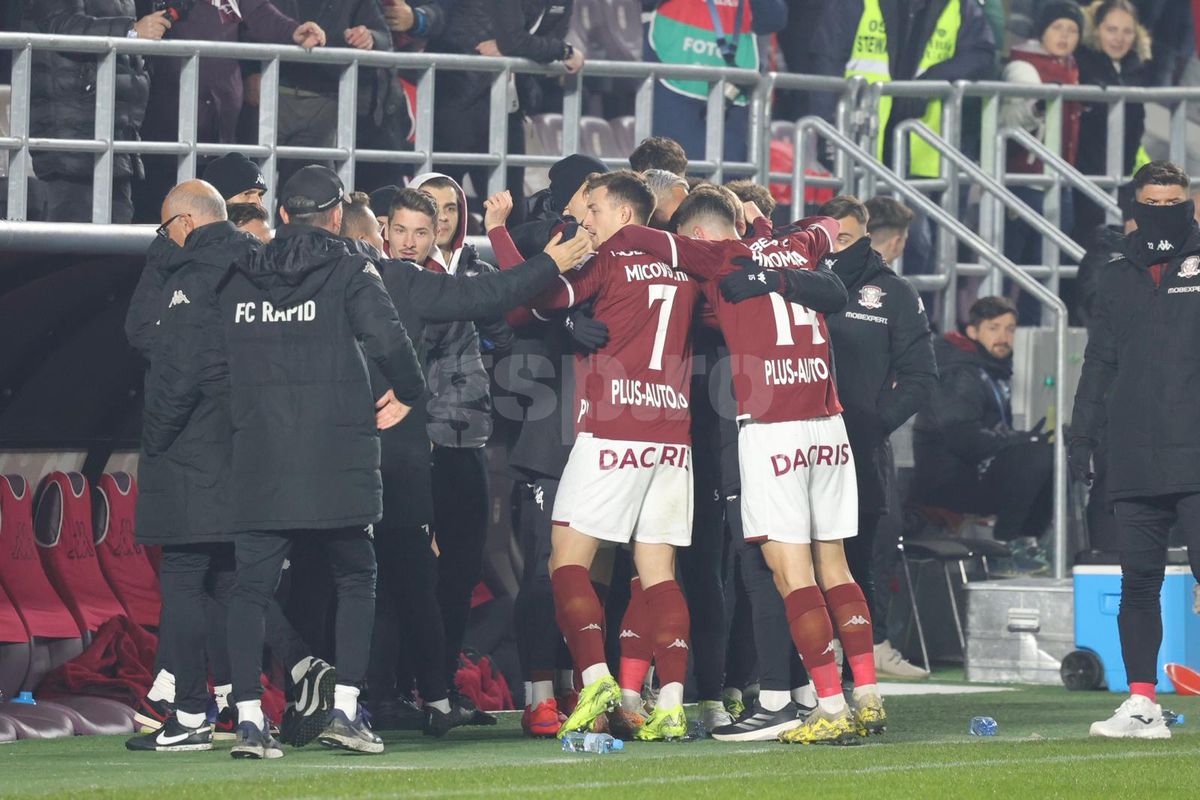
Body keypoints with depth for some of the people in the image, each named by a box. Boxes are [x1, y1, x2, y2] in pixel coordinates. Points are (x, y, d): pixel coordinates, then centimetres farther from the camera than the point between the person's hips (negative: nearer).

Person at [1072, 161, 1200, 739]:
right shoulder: (1117, 279, 16)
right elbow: (1099, 363, 19)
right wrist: (1082, 434, 11)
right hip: (1134, 462, 4)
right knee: (1139, 582, 4)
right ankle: (1142, 703, 8)